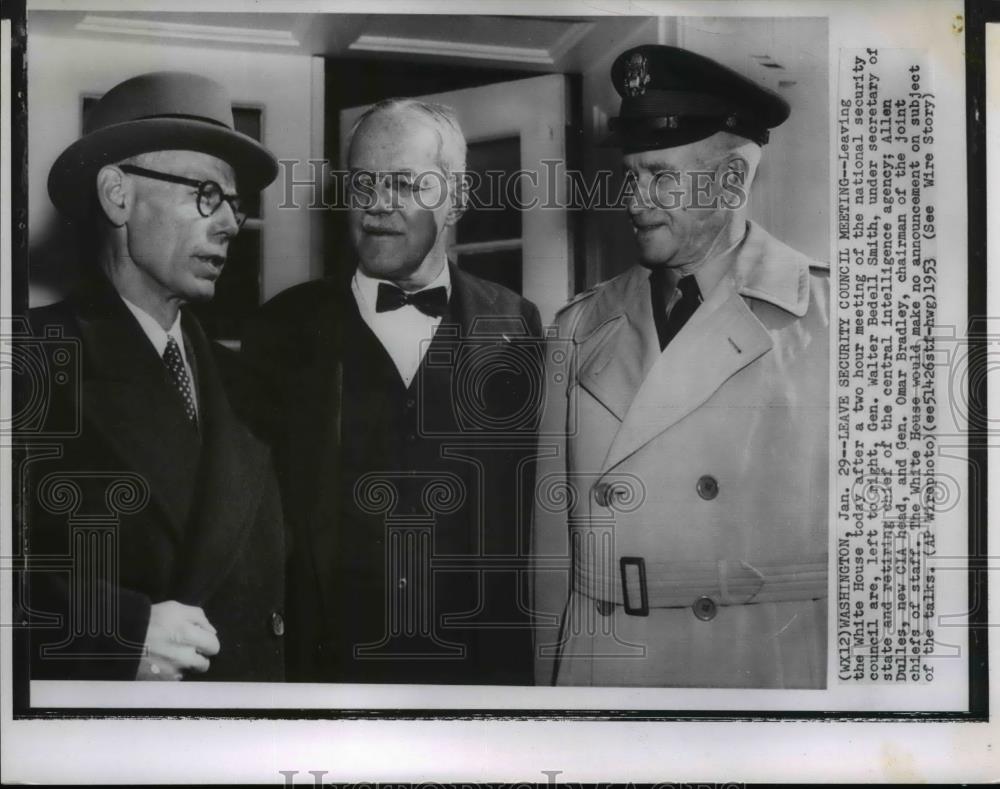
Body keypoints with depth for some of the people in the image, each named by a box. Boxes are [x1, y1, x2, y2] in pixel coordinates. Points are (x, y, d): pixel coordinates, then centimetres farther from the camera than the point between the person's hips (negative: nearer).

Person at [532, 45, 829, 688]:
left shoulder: (824, 317, -6)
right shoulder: (582, 327, 4)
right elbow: (553, 533, 4)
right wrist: (549, 669, 1)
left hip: (768, 665, -3)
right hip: (594, 664, 3)